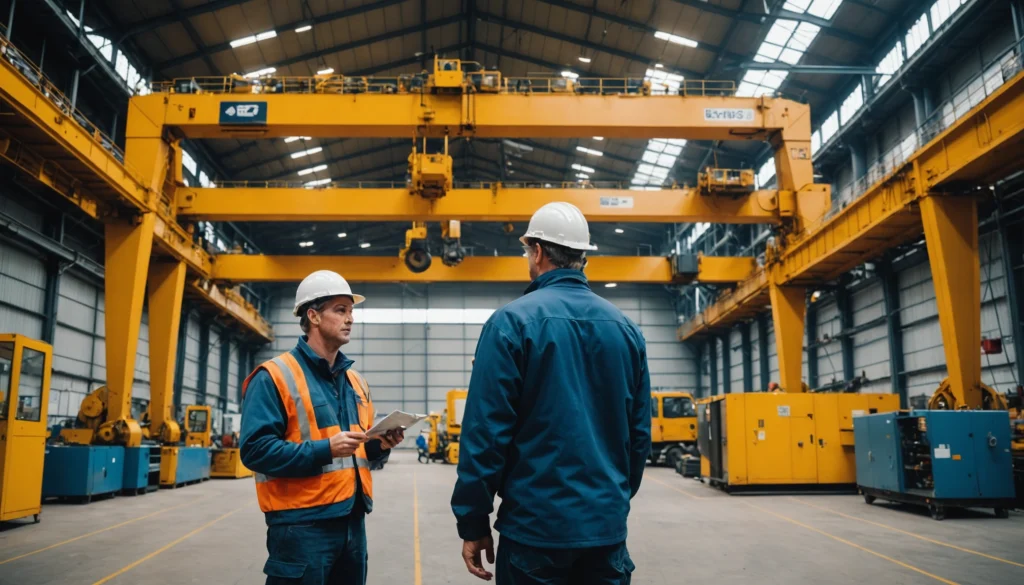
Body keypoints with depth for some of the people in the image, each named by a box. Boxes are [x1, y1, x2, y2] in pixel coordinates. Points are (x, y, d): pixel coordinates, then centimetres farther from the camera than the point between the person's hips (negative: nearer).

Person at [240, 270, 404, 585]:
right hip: (301, 524, -7)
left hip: (352, 520, 7)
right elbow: (256, 449, -17)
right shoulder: (274, 376, -8)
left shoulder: (354, 380, 14)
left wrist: (379, 445, -1)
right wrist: (323, 450, -24)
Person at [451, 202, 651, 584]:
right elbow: (640, 432, 9)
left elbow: (486, 431, -13)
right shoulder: (626, 328, 4)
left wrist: (473, 523, -4)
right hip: (607, 526, 4)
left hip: (536, 526, -4)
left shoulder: (513, 321, -11)